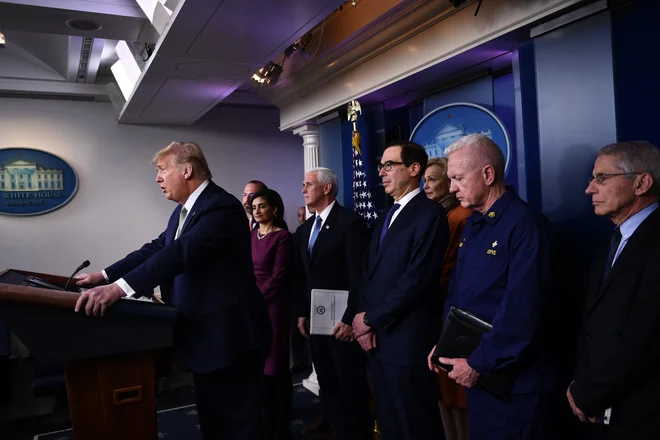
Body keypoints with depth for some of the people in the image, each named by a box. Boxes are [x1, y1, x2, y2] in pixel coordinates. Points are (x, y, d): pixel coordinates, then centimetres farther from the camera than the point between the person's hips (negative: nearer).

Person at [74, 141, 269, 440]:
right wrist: (105, 276, 7)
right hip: (206, 334, 10)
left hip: (229, 335, -10)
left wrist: (119, 288, -38)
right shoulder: (184, 210, 12)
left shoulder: (221, 207, -20)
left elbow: (181, 252, -32)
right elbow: (157, 248, 14)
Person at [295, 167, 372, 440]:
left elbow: (359, 274, -17)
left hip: (341, 320, -7)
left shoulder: (350, 222, -11)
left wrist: (350, 318, -19)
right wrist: (302, 313, 11)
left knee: (351, 387, 4)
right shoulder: (304, 229, 13)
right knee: (327, 385, 17)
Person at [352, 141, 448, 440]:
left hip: (407, 341, -8)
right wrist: (364, 320, -3)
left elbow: (417, 279, -20)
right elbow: (368, 274, 13)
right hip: (376, 339, 8)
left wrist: (371, 318, -13)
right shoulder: (385, 219, 16)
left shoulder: (430, 214, -11)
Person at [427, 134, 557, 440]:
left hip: (511, 380, -8)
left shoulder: (523, 224, -20)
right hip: (475, 371, 8)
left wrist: (479, 363, -18)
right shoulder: (473, 224, 8)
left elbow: (521, 309, -25)